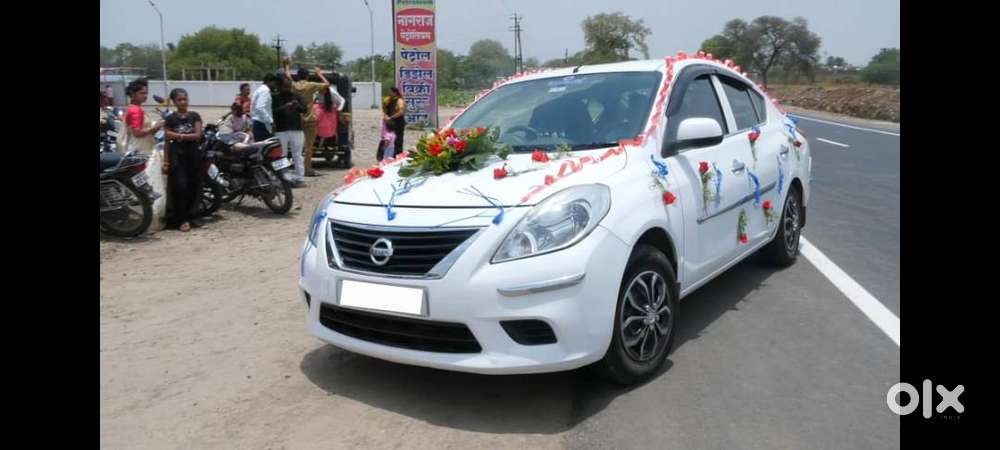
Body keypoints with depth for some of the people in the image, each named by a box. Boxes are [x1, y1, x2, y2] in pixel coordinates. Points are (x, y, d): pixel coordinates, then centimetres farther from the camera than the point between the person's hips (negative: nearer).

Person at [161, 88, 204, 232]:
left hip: (193, 154, 2)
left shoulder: (195, 116, 5)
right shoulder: (170, 119, 1)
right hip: (177, 156, -2)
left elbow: (198, 135, -6)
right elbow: (166, 141, 1)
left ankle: (191, 216, 16)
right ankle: (182, 220, -2)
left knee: (194, 187, 4)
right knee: (180, 187, -8)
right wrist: (165, 161, -4)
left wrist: (178, 135, -13)